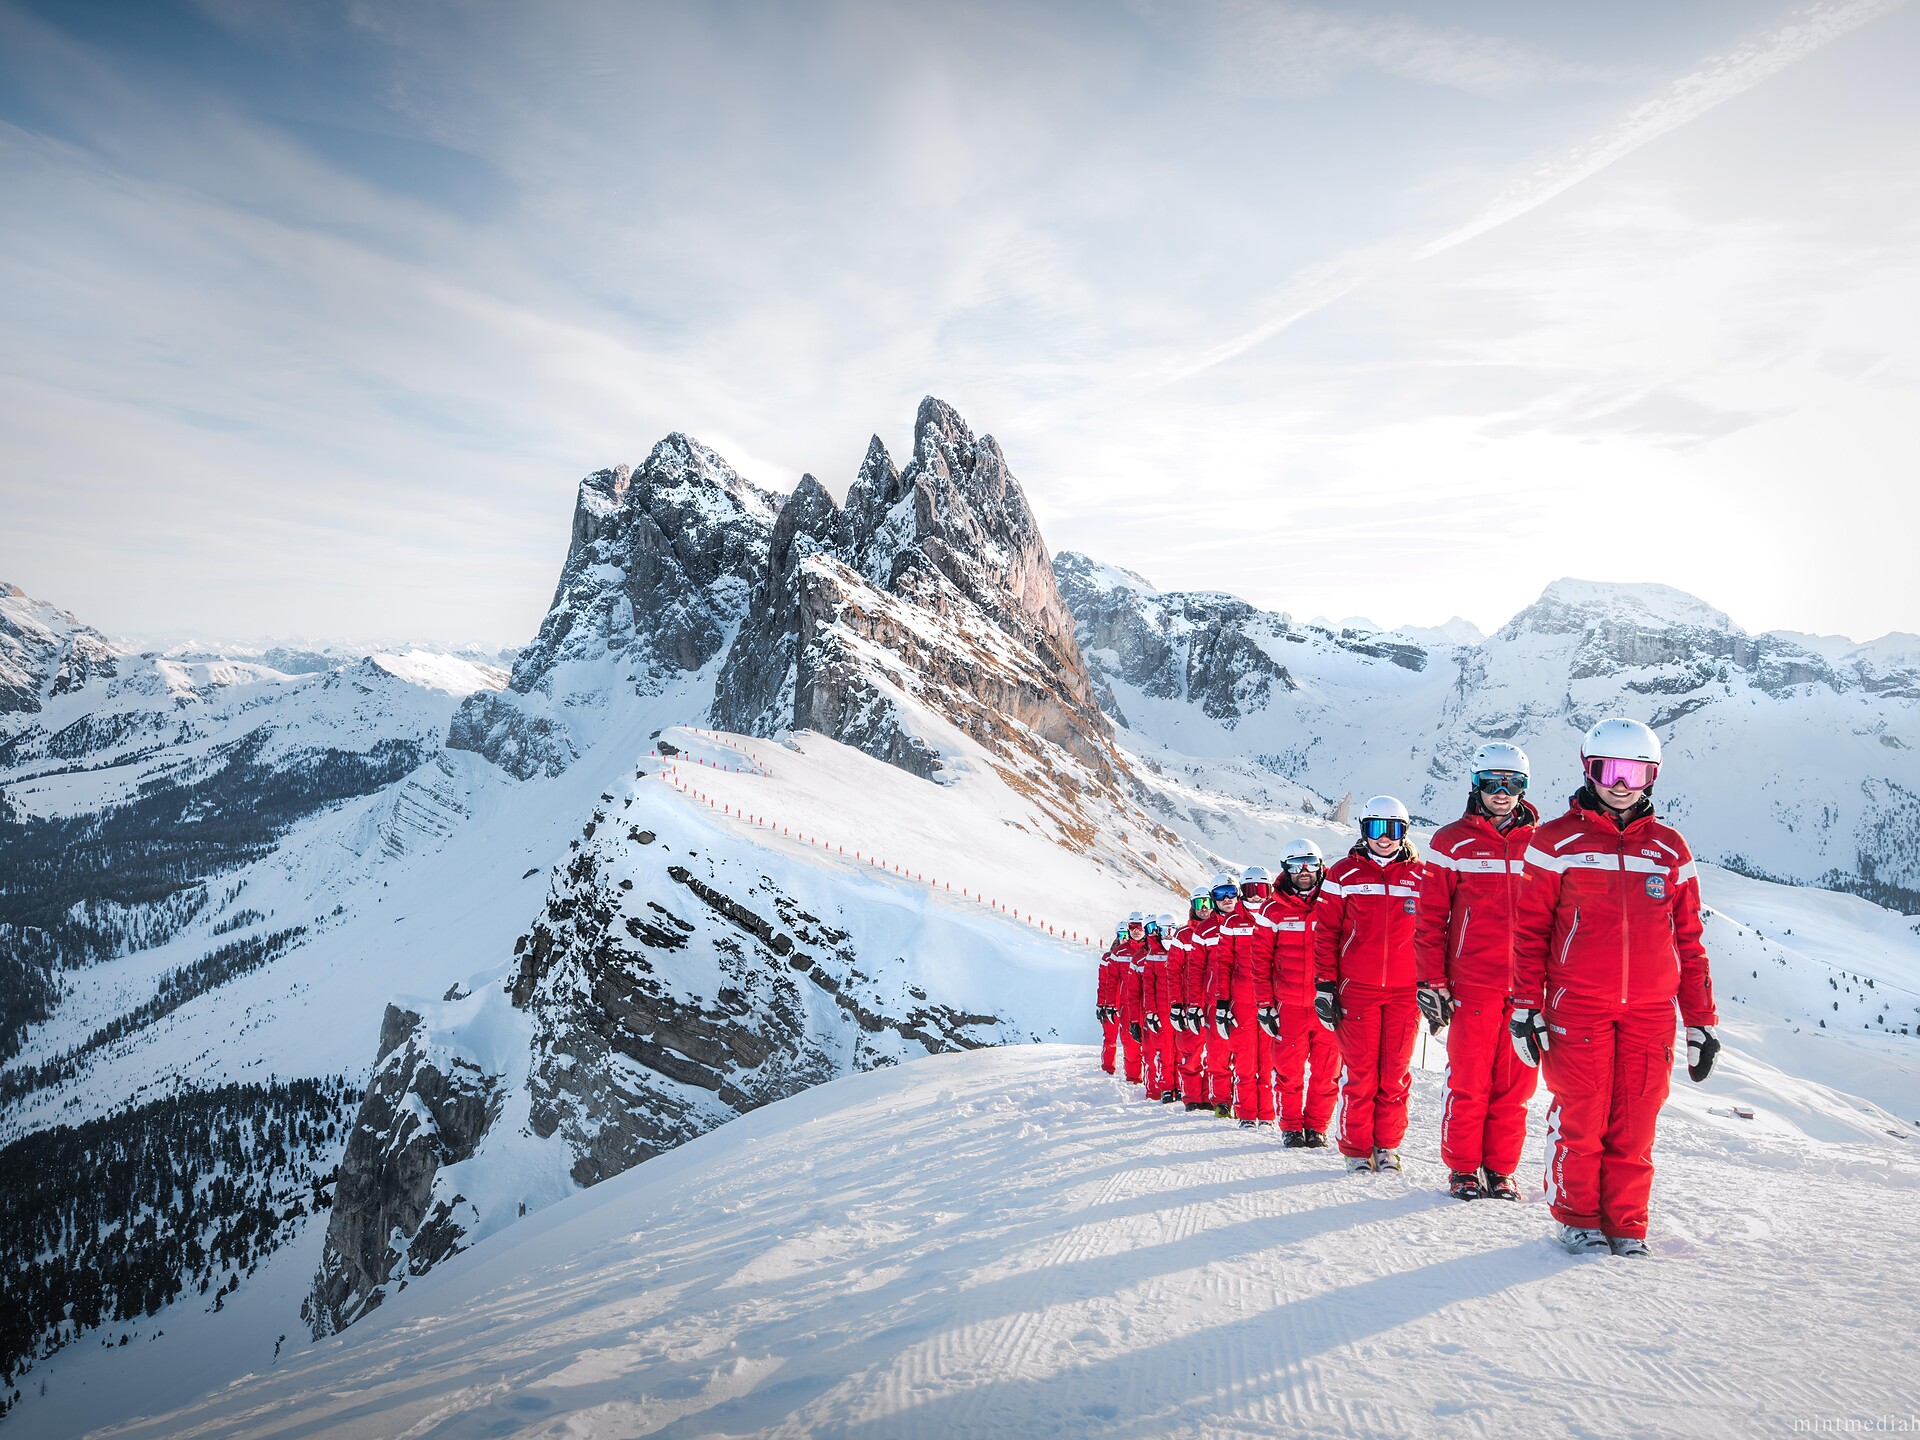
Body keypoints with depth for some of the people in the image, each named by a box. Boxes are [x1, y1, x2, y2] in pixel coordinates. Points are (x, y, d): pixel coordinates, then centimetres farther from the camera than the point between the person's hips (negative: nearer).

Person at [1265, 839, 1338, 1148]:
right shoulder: (1274, 910, 5)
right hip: (1289, 1004, 0)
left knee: (1325, 1069, 3)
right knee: (1289, 1068, 2)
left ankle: (1317, 1125, 15)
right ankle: (1291, 1126, 13)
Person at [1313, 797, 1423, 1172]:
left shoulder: (1419, 875, 8)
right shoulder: (1344, 873, 4)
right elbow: (1326, 934, 3)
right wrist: (1325, 986, -2)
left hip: (1405, 991, 2)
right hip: (1357, 990, -1)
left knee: (1395, 1074, 5)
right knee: (1361, 1073, 0)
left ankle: (1387, 1147, 18)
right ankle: (1357, 1149, 11)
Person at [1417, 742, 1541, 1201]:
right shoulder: (1453, 842, 1)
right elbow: (1431, 918, 0)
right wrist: (1431, 983, -4)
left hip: (1528, 986, 2)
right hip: (1472, 984, -2)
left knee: (1514, 1082, 6)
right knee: (1469, 1081, 0)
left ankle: (1500, 1169, 17)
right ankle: (1463, 1168, 13)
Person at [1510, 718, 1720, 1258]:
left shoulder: (1670, 850, 12)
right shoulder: (1556, 842, 2)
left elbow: (1689, 941, 14)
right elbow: (1530, 931, 2)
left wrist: (1702, 1022, 12)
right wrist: (1526, 1008, -3)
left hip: (1651, 1012, 3)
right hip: (1576, 1008, -2)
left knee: (1634, 1126, 4)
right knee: (1579, 1118, -1)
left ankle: (1626, 1225, 19)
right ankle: (1577, 1218, 16)